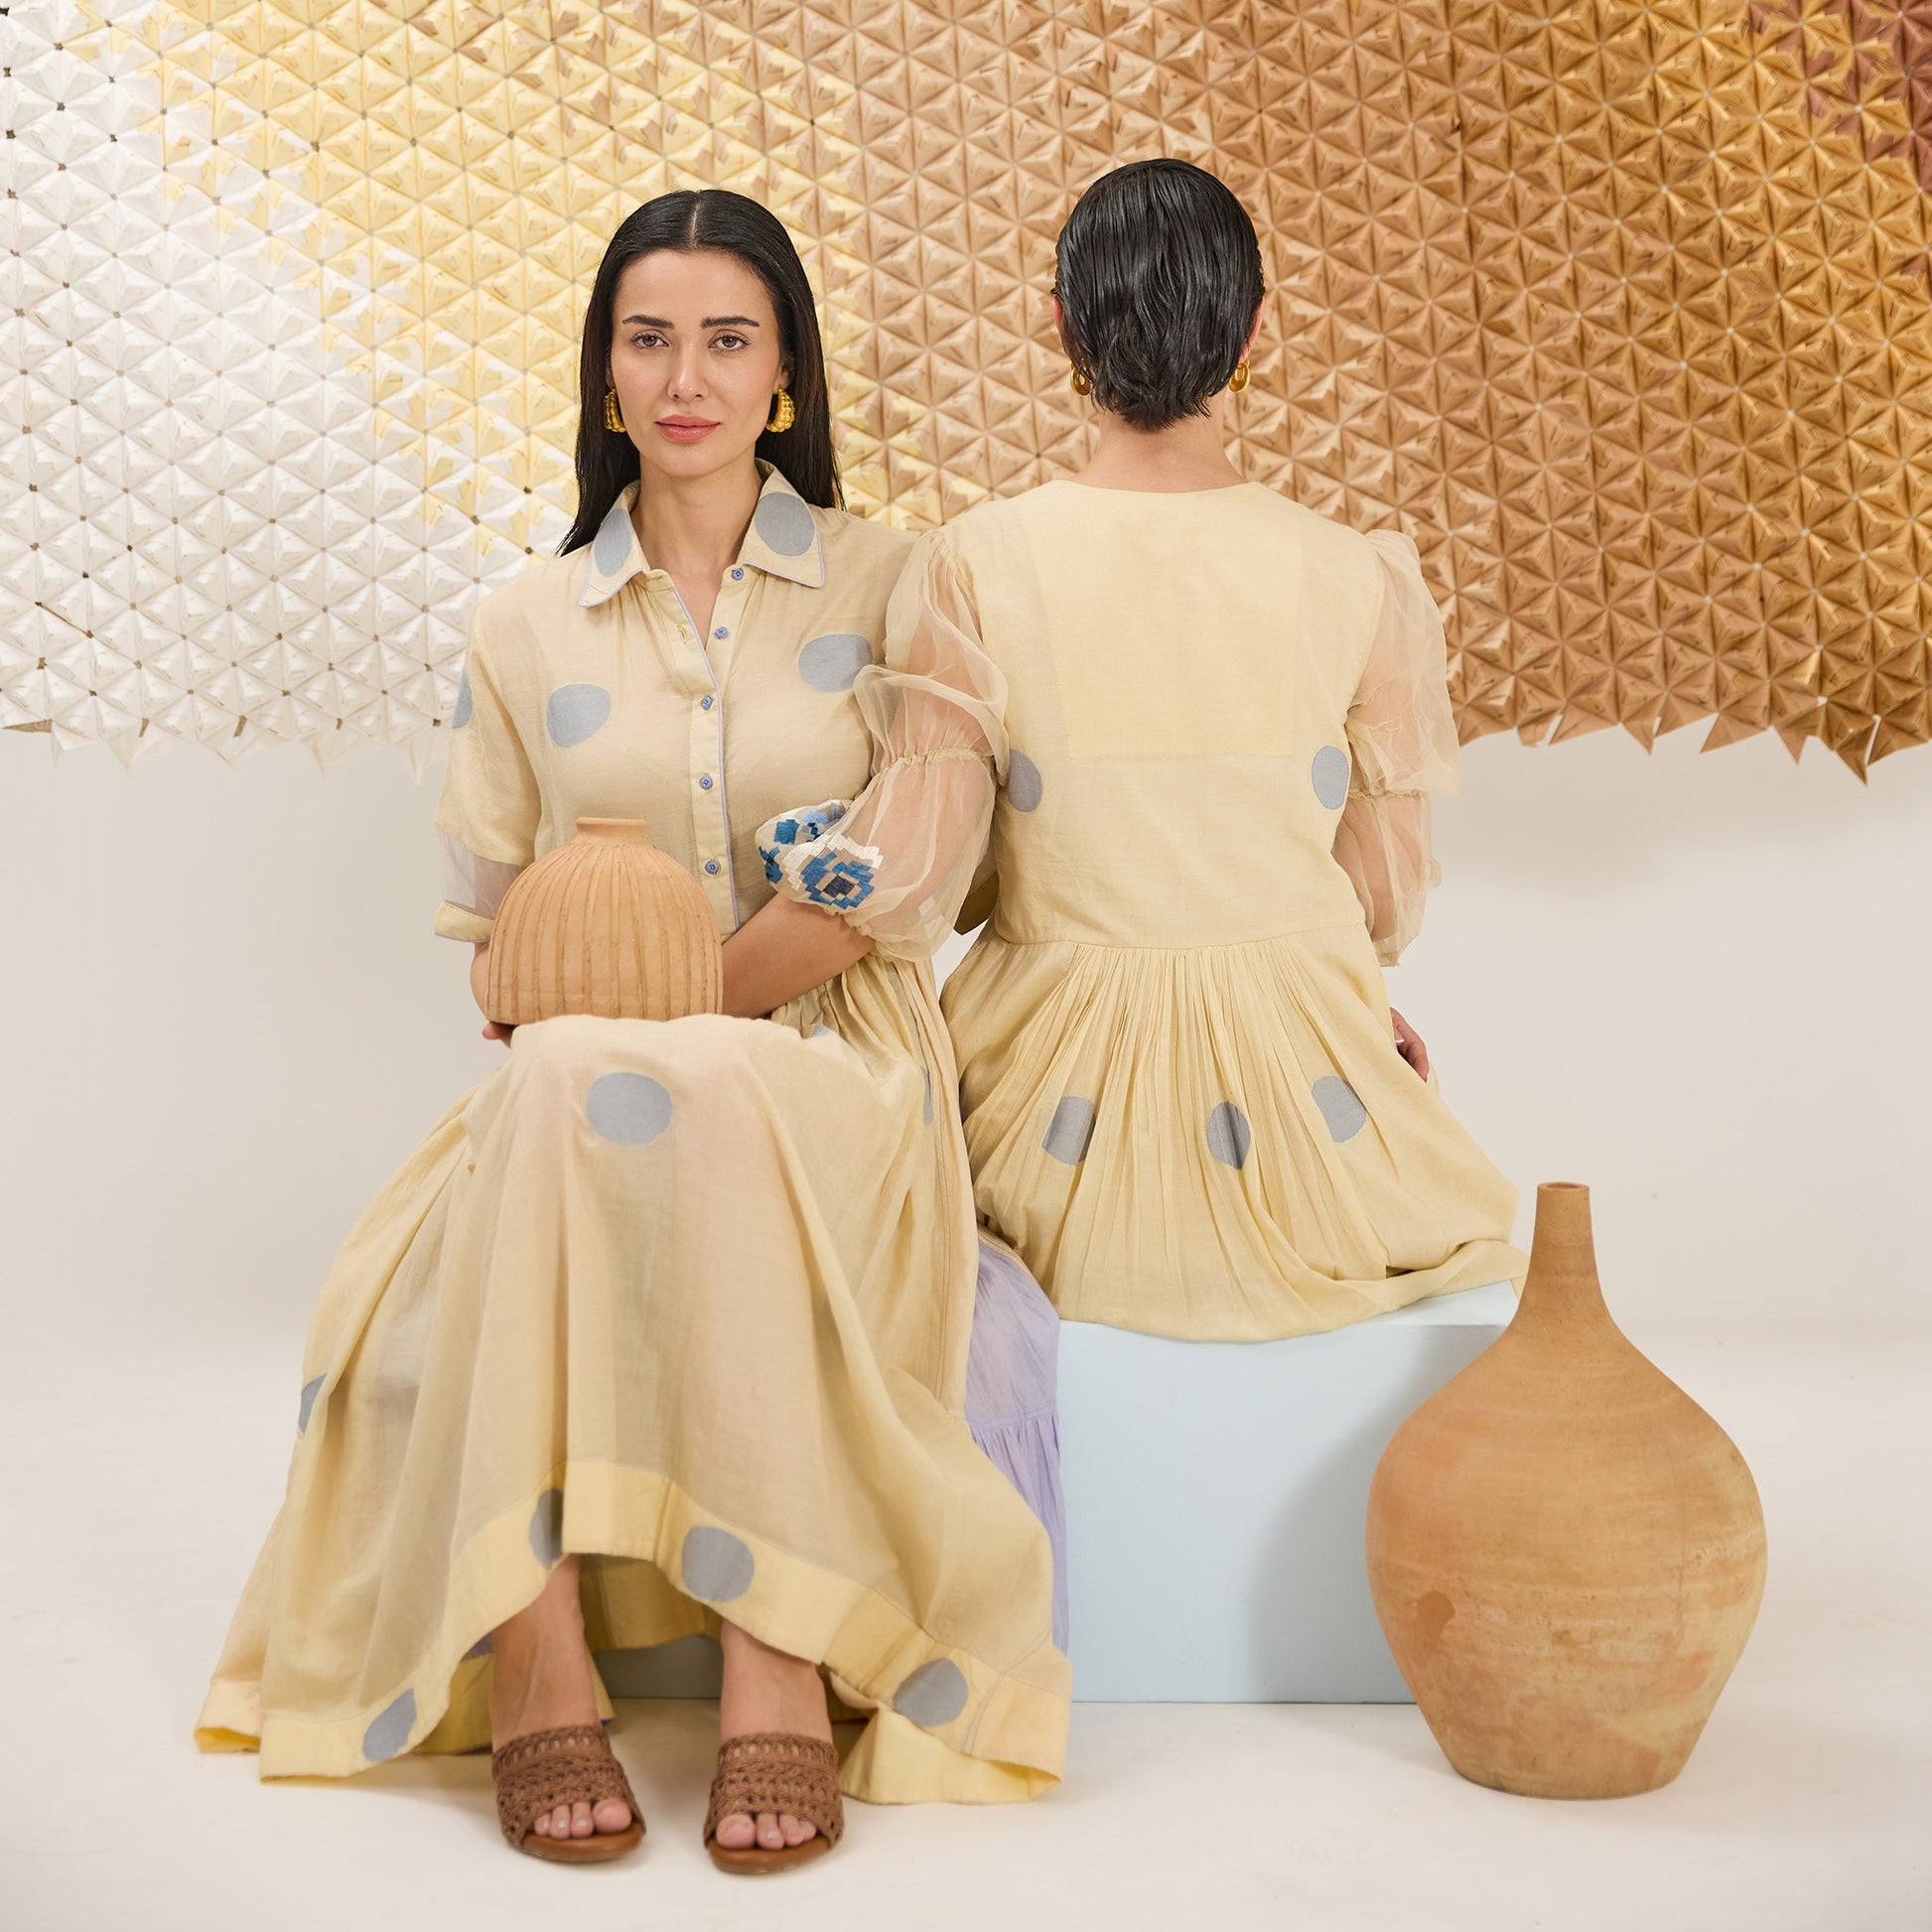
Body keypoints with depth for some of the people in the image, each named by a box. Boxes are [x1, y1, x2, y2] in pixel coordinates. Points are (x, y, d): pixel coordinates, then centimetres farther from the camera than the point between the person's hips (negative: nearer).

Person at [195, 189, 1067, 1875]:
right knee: (560, 1088, -35)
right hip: (575, 1093, 2)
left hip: (831, 1073, -1)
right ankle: (532, 1650, -35)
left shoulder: (885, 586, 8)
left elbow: (879, 895, -2)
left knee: (671, 1097, -37)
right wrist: (598, 1039, -11)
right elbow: (494, 939, 12)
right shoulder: (526, 627, 14)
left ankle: (784, 1648, -37)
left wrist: (641, 1028, -10)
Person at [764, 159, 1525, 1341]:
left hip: (1061, 1102, 2)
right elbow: (1386, 900, -1)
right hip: (1295, 1085, -1)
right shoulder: (1354, 578, -9)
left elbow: (920, 877, -8)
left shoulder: (974, 567, -10)